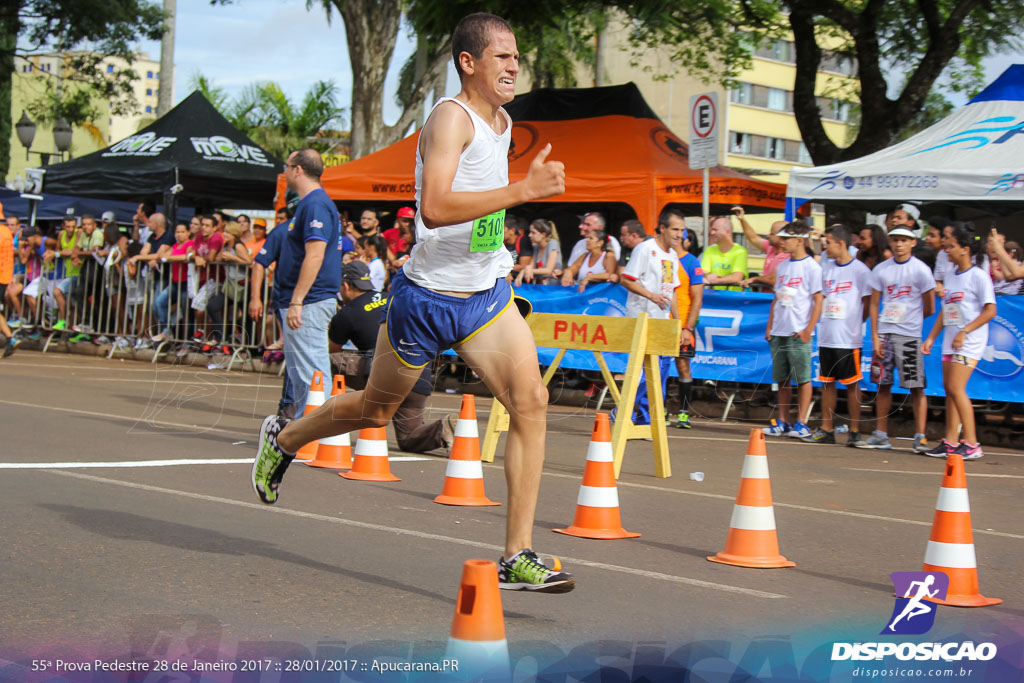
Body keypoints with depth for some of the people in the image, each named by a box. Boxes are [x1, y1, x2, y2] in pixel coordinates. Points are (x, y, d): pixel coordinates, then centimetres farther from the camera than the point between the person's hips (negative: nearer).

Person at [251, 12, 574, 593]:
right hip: (427, 298, -6)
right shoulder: (451, 116, -19)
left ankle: (519, 556, -10)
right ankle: (283, 439, 43)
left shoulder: (503, 122, 9)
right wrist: (523, 190, -37)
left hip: (487, 294, 7)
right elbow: (434, 207, -35)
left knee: (531, 400, -13)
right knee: (376, 410, 13)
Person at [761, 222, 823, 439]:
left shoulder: (811, 267, -5)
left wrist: (808, 330, -14)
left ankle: (801, 423, 1)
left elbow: (818, 300, -8)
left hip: (799, 333, -7)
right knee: (782, 379, 9)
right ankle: (783, 422, 15)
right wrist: (769, 326, 13)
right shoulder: (782, 266, 15)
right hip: (779, 332, 7)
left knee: (802, 378, -3)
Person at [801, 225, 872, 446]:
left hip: (849, 338, -6)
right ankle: (826, 429, 15)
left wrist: (853, 323, -1)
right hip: (826, 336, 6)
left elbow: (868, 303, -4)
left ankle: (854, 431, 7)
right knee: (826, 382, 9)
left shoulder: (860, 270, -7)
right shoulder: (826, 266, 11)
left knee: (852, 383, 0)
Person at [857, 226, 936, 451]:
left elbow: (929, 308, 2)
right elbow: (874, 305, 8)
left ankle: (920, 437, -4)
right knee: (883, 384, 7)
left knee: (916, 386, -5)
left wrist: (908, 320, 9)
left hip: (909, 335, -4)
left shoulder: (920, 270, -2)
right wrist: (875, 336, 0)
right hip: (884, 334, 4)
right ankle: (880, 435, 13)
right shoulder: (880, 270, 8)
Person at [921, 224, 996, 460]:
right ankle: (951, 441, 12)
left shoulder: (978, 276, -9)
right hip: (950, 341, 8)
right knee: (949, 388, 7)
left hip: (969, 342, -8)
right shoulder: (951, 276, 14)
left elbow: (990, 311, -13)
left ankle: (971, 444, -10)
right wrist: (931, 337, 14)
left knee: (956, 388, -14)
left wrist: (965, 331, -18)